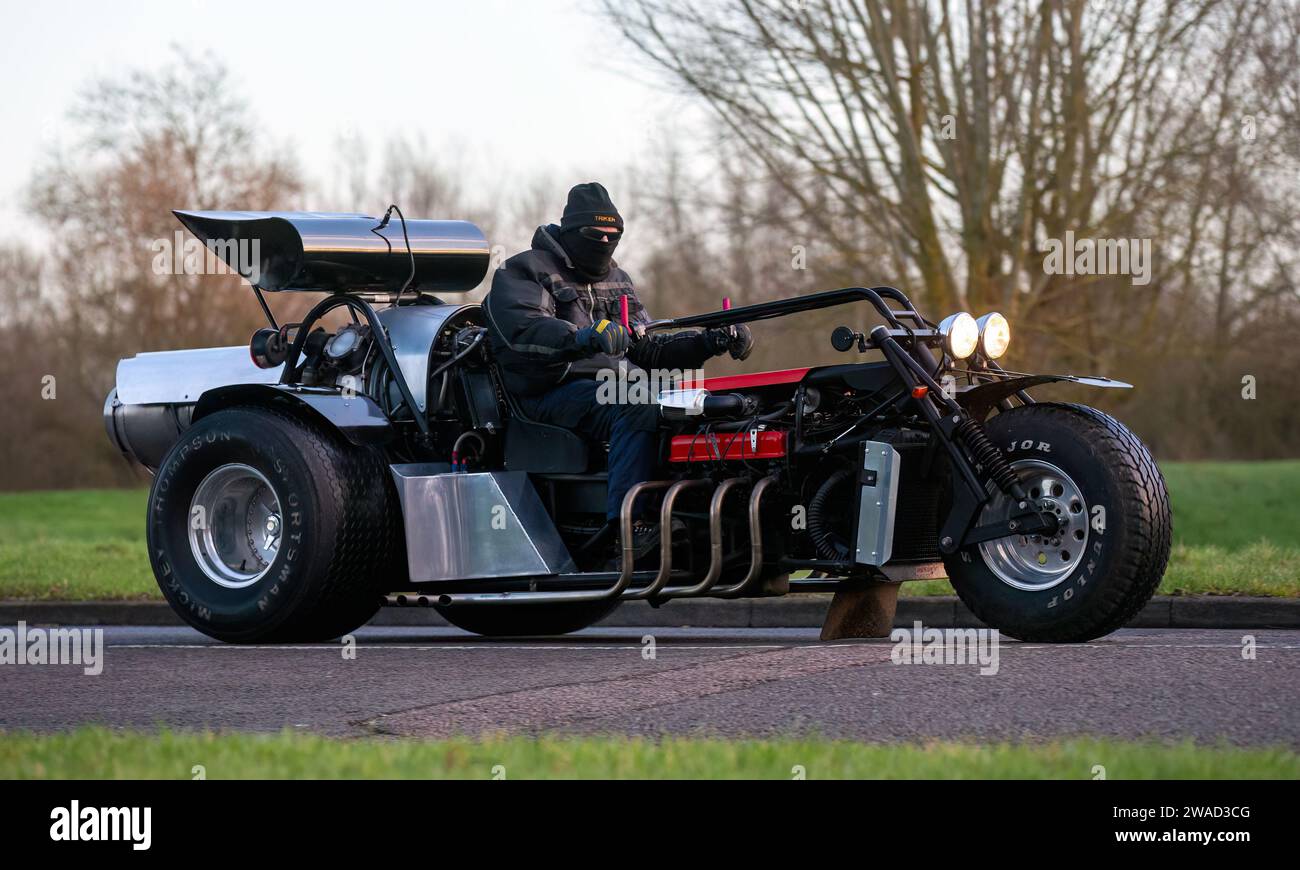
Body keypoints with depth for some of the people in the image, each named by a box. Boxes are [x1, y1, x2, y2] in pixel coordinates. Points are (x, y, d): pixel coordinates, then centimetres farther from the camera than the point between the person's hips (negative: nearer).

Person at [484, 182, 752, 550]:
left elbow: (647, 350, 23)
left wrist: (710, 342, 7)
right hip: (554, 392, -7)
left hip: (618, 385, 7)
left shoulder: (616, 280, 25)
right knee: (637, 410, -36)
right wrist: (584, 338, -38)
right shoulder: (525, 271, 1)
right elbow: (524, 330, -20)